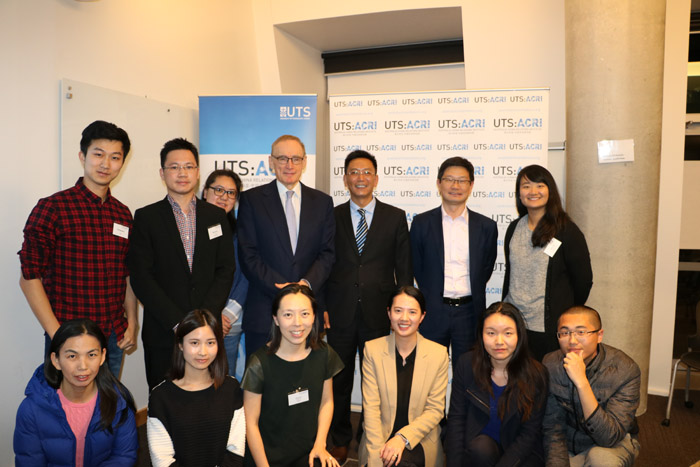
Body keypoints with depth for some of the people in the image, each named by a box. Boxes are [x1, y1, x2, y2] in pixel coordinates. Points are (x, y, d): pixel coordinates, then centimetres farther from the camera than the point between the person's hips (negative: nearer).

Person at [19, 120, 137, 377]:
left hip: (114, 337, 5)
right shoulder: (52, 208, -9)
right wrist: (58, 336, -14)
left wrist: (131, 323, 6)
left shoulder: (123, 214, 7)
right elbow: (29, 278, -9)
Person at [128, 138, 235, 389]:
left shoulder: (216, 215, 10)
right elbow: (141, 277, -4)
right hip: (162, 334, -1)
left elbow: (225, 270, 5)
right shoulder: (145, 217, 3)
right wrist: (177, 322, -11)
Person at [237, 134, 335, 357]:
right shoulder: (251, 199, 4)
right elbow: (248, 256, -3)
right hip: (264, 313, -1)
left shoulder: (322, 201, 11)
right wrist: (282, 290, -12)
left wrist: (307, 284, -12)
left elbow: (327, 253, 6)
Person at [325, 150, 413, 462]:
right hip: (340, 315, 1)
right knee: (339, 380, 11)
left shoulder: (395, 217, 4)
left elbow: (404, 269, 3)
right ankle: (340, 441, 30)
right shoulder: (332, 217, 5)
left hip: (379, 314, -1)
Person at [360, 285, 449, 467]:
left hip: (419, 441, -1)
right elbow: (371, 406, -6)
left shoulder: (439, 354, -2)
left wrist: (403, 438, -14)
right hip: (380, 439, 1)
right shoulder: (372, 349, -2)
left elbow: (436, 410, -2)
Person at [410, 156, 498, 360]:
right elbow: (416, 268, 7)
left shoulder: (486, 226, 4)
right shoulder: (421, 223, 1)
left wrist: (471, 299, 7)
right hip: (433, 312, -1)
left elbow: (486, 269, 10)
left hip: (469, 312, 1)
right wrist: (434, 297, 6)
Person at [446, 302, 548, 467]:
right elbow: (456, 418, -4)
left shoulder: (536, 374, -11)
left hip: (519, 452, 0)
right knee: (481, 447, -32)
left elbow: (529, 433, -8)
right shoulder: (467, 364, -8)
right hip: (476, 447, 1)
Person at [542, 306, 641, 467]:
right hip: (568, 448, 3)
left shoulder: (625, 370, -23)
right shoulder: (550, 364, -14)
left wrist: (581, 382, -39)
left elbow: (609, 437, -30)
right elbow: (552, 429, -7)